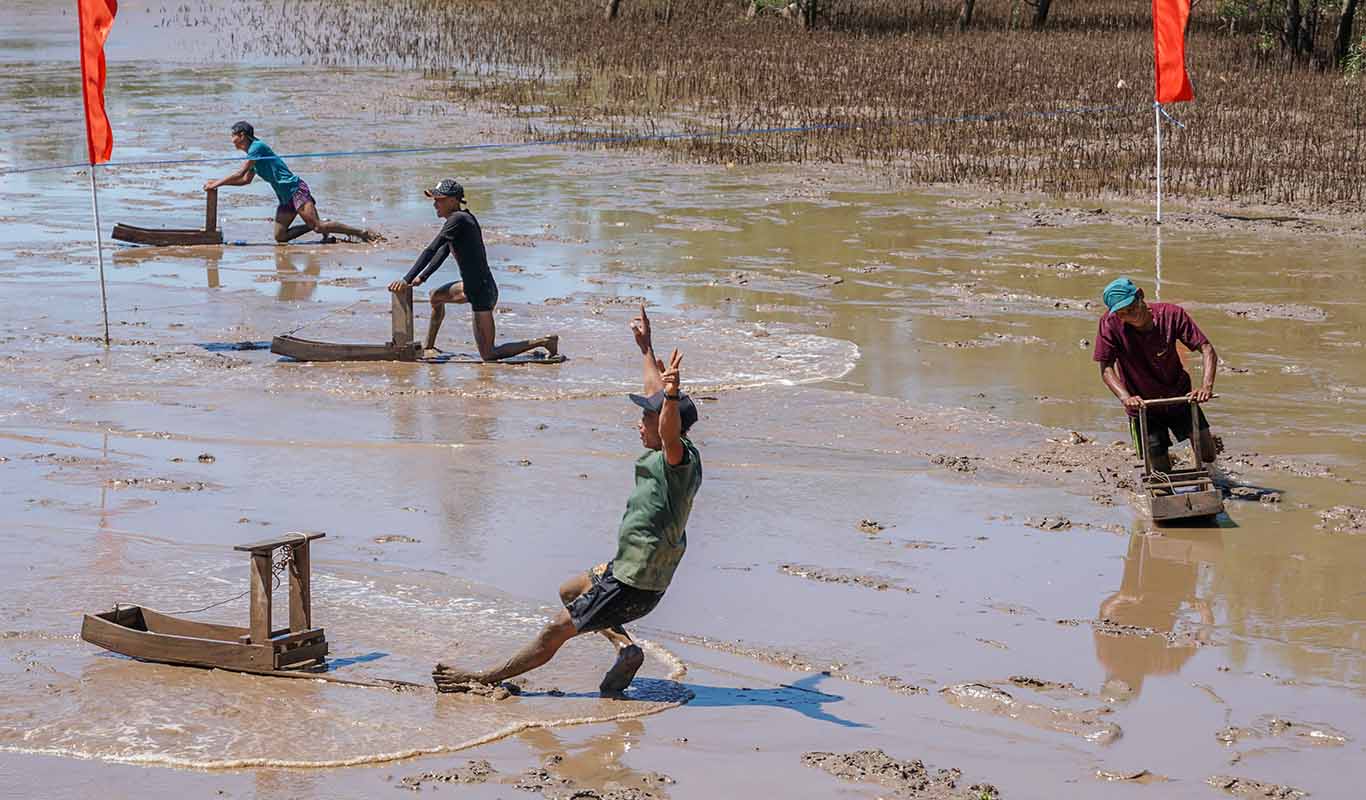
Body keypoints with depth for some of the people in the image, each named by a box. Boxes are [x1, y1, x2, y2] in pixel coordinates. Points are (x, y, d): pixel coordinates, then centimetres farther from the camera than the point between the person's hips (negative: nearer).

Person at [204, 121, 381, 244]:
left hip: (295, 189, -10)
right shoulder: (252, 153, 20)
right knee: (280, 236, 1)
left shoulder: (257, 147, -10)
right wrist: (218, 182, 24)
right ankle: (322, 225, 7)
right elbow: (246, 180, 31)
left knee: (316, 225, -19)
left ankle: (363, 233, -14)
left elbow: (239, 174, -15)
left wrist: (217, 183, -8)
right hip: (285, 197, 10)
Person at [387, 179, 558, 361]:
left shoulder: (458, 219, -19)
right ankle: (428, 347, 43)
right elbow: (442, 253, 20)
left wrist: (407, 279, -20)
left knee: (488, 356, -4)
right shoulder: (462, 218, 10)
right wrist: (421, 278, 16)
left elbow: (431, 250, -21)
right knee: (436, 297, 32)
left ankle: (544, 341, 0)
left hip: (481, 294, -10)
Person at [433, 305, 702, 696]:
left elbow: (670, 431, -47)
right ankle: (625, 646, 10)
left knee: (555, 630, -1)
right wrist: (646, 348, 29)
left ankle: (483, 679, 9)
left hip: (633, 584, -10)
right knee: (569, 591, 30)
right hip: (626, 570, 10)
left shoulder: (680, 459, -21)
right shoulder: (675, 456, 6)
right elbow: (656, 394, 19)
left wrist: (671, 396, -66)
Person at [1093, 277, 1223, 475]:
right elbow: (1106, 368, -18)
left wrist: (1206, 386, -34)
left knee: (1206, 449, -12)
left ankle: (1209, 470, 25)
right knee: (1161, 470, -3)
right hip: (1141, 403, -1)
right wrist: (1125, 397, -35)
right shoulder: (1110, 324, -21)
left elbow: (1207, 349, -19)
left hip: (1177, 395, 1)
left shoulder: (1170, 314, -19)